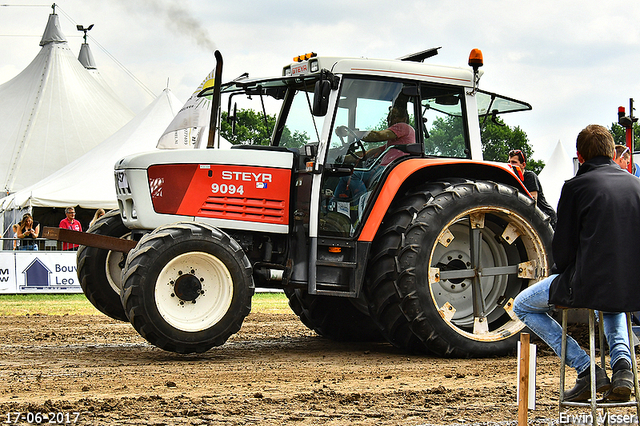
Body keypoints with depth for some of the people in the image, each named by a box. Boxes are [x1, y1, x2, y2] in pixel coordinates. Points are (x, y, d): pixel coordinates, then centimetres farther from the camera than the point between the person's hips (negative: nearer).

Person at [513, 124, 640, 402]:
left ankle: (586, 369, 6)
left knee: (522, 306, 18)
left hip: (589, 285, -6)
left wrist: (560, 272, 17)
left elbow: (563, 247, -5)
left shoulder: (576, 186, -6)